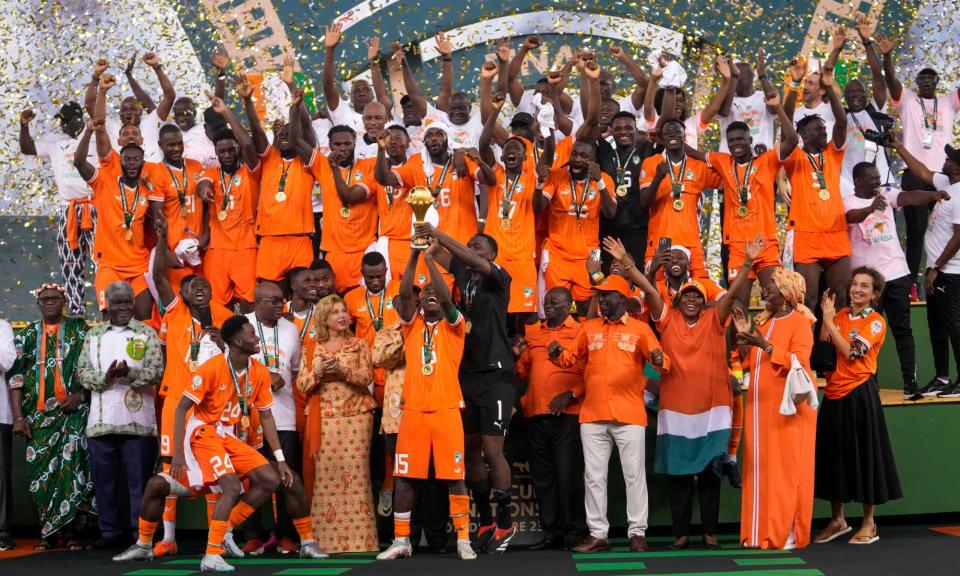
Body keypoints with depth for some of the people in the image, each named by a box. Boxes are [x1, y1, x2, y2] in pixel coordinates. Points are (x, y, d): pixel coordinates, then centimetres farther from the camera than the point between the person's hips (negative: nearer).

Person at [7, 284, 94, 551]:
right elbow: (15, 376, 8)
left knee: (72, 467, -16)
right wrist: (18, 417, -1)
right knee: (40, 471, 0)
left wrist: (80, 395, -10)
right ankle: (47, 532, 10)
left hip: (73, 411, -2)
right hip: (38, 414, 2)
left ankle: (69, 531, -10)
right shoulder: (26, 335, 13)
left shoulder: (79, 328, 9)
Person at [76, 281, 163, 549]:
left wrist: (129, 372, -20)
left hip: (138, 421, -3)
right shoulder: (94, 334, 15)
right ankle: (110, 531, 17)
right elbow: (82, 372, 8)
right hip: (101, 420, 3)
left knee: (139, 478, 0)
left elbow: (157, 372, -2)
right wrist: (104, 377, -12)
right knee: (104, 479, 6)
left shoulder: (147, 333, 6)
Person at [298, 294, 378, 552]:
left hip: (356, 415, -1)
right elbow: (303, 386, 6)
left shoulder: (359, 344, 10)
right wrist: (318, 372, -12)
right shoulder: (315, 349, 12)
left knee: (355, 471, -6)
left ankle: (359, 537, -4)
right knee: (326, 473, -6)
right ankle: (328, 537, -1)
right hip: (326, 417, 1)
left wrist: (343, 370, -17)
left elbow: (367, 377, -2)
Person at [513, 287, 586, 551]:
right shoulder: (531, 332, 16)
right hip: (536, 413, 5)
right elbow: (523, 372, 18)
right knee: (542, 476, 8)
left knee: (568, 473, -5)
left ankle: (573, 532, 5)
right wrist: (517, 356, 0)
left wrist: (570, 395, -17)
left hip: (568, 413, -5)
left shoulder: (580, 332, 2)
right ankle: (551, 532, 16)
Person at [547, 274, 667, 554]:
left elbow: (659, 360, -3)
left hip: (629, 415, -3)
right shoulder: (588, 328, 13)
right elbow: (574, 358, 16)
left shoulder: (640, 329, 4)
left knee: (634, 475, 2)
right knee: (593, 476, 6)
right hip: (592, 416, 3)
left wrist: (659, 360, -26)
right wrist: (557, 355, -5)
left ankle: (638, 533, 9)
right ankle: (597, 534, 13)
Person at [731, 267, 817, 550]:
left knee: (787, 467, -5)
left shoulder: (799, 322, -4)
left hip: (788, 405, -6)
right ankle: (762, 531, 8)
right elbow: (749, 363, 15)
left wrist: (765, 345, -23)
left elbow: (799, 362, -16)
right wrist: (744, 336, 0)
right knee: (760, 467, 4)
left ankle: (788, 533, -2)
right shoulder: (764, 320, 16)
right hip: (760, 403, 7)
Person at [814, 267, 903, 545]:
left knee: (864, 453, 1)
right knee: (834, 454, 10)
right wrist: (826, 317, -3)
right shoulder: (841, 315, 11)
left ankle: (869, 523, 12)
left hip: (860, 394, -6)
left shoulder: (876, 322, -6)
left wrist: (829, 320, -13)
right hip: (834, 393, 6)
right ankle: (837, 520, 22)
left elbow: (851, 352, -17)